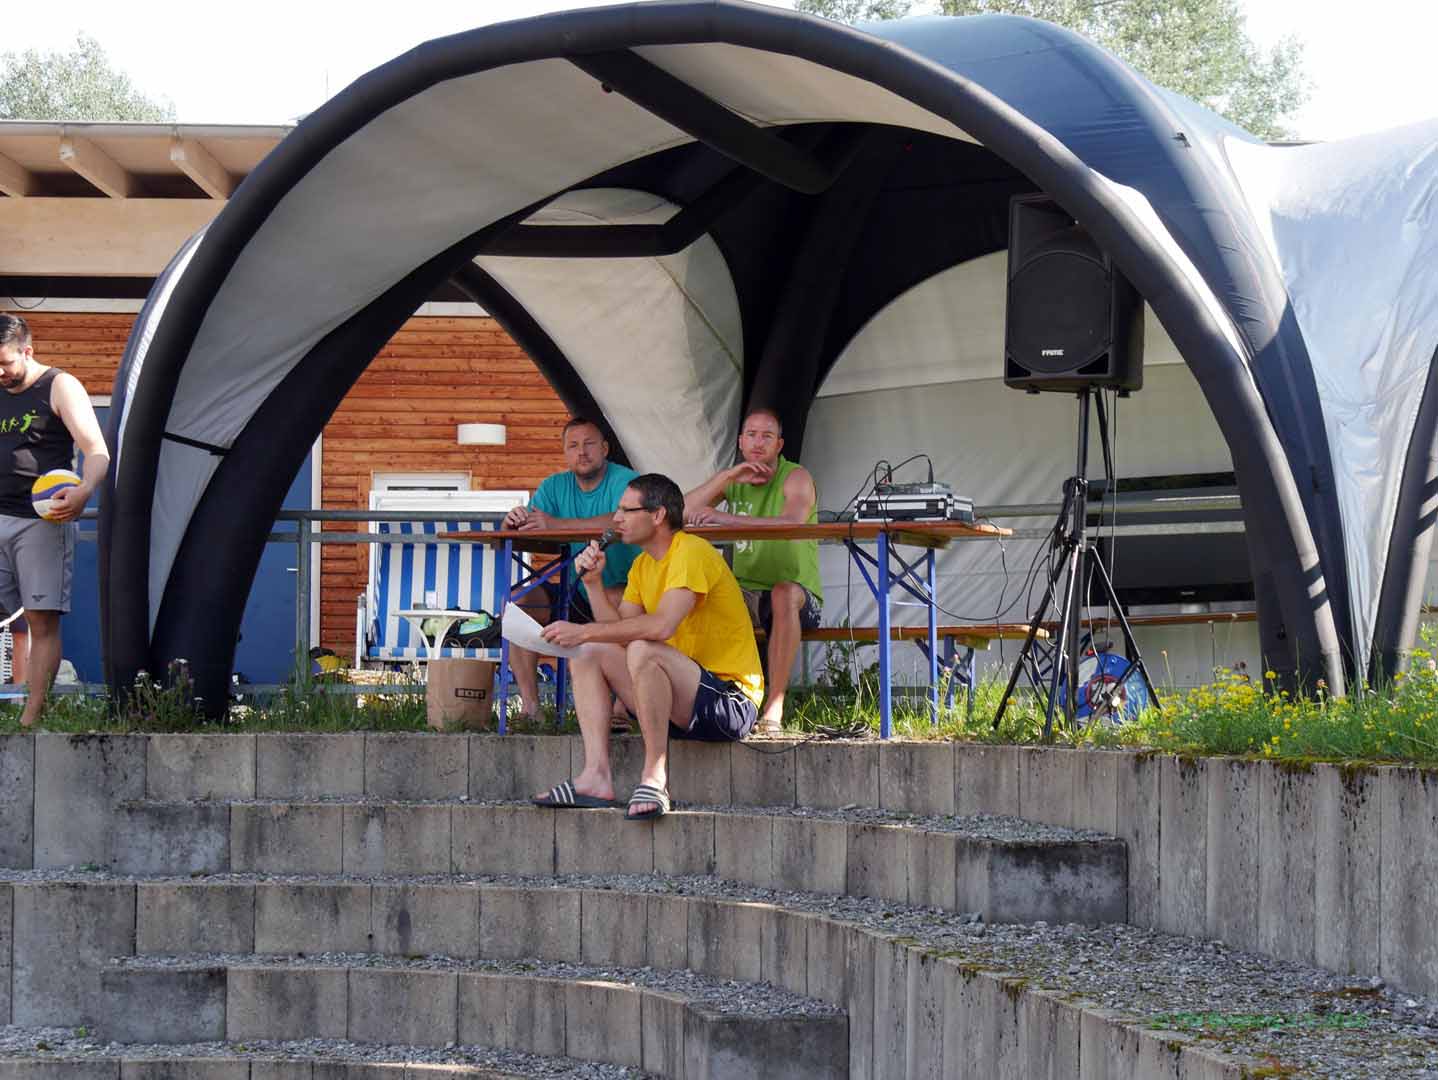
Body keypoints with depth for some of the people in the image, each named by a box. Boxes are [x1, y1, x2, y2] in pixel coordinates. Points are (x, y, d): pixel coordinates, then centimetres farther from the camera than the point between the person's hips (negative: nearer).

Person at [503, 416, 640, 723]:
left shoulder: (625, 481, -12)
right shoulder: (555, 486, 6)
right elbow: (532, 524, -6)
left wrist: (558, 523, -40)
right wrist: (514, 522, -33)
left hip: (622, 589, -5)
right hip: (574, 592, 5)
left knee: (617, 599, -38)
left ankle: (622, 706, -35)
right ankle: (530, 707, -17)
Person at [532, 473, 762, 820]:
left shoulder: (692, 552, -13)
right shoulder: (643, 564, 17)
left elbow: (662, 625, -28)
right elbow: (618, 630, 10)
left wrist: (586, 631, -24)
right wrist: (594, 582, 0)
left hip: (731, 700, -9)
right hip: (681, 707, 9)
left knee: (643, 650, -32)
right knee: (589, 653, 2)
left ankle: (655, 778, -28)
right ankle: (596, 776, -14)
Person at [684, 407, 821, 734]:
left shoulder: (796, 477, -3)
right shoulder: (733, 481, 13)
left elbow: (790, 523, -26)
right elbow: (681, 511, -1)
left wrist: (723, 517, -31)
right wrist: (727, 476, -12)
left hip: (801, 598, -4)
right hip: (745, 594, 5)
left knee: (784, 592, -39)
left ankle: (774, 707, -38)